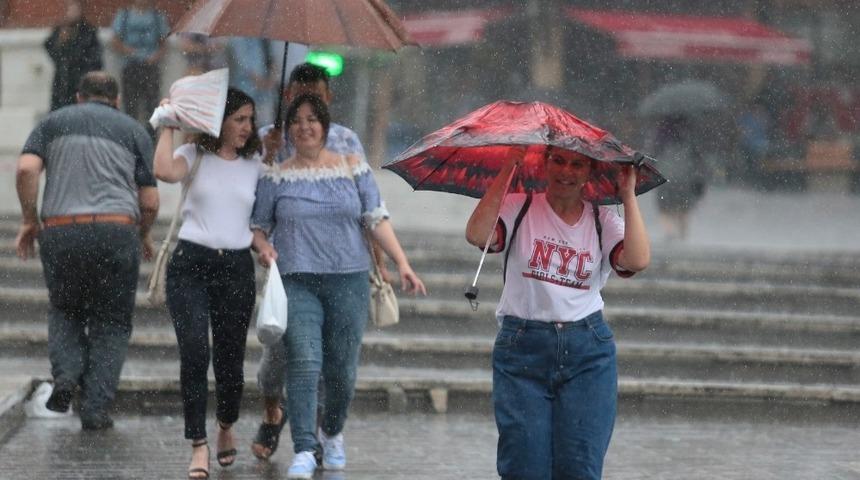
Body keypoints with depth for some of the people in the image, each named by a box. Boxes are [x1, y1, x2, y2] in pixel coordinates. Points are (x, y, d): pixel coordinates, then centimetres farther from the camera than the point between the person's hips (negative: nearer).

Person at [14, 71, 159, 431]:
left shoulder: (54, 122, 16)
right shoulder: (134, 131, 14)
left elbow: (26, 168, -3)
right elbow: (149, 202, 8)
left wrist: (29, 220, 7)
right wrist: (143, 236, 26)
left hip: (59, 230, 1)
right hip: (116, 231, -1)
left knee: (65, 309, 23)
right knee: (111, 321, 12)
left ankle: (66, 373, -2)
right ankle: (95, 407, 4)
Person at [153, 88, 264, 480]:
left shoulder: (255, 166, 10)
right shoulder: (194, 156, 2)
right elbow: (166, 172, -20)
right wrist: (167, 125, -12)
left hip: (236, 268, 2)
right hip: (190, 265, -2)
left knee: (229, 357, 6)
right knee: (194, 354, -13)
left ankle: (226, 429, 33)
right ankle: (198, 445, -9)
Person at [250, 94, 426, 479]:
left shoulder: (354, 169, 7)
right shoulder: (275, 178, 6)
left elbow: (377, 219, 5)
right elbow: (257, 226, 13)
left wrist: (402, 263, -4)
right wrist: (263, 247, -10)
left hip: (349, 281, 1)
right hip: (297, 283, -1)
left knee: (342, 370, 6)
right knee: (304, 364, -16)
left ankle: (332, 435, 32)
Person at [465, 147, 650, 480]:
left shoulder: (602, 221, 7)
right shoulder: (519, 209, 3)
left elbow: (638, 260, -11)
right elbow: (477, 235, -17)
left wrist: (628, 196, -9)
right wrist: (507, 171, -15)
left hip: (588, 353, 1)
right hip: (521, 349, -1)